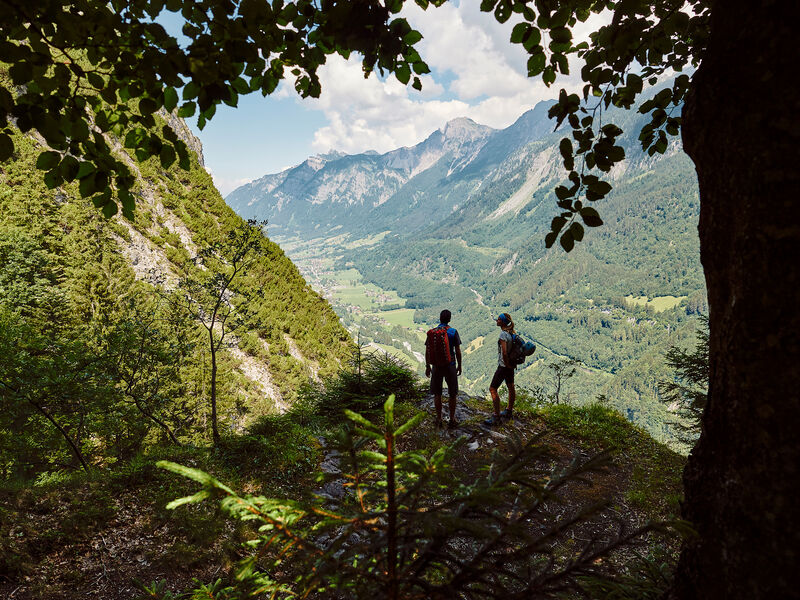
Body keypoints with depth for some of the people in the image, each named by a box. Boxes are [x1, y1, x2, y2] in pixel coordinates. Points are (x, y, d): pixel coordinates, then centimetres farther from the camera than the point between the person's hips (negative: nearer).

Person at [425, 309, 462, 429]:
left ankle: (439, 419, 16)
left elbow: (427, 351, 1)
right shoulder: (453, 332, -7)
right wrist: (459, 366, 5)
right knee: (452, 394, 9)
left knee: (437, 394, 10)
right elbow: (458, 352, -6)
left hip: (436, 366, 2)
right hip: (450, 365, -2)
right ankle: (452, 420, 13)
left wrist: (428, 366, 10)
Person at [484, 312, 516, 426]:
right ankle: (509, 412, 37)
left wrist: (507, 364, -13)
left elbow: (504, 353, -28)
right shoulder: (511, 333, 5)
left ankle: (497, 417, -4)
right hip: (510, 365, 10)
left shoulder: (503, 334, -23)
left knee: (492, 389, -5)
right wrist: (512, 363, 16)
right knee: (511, 387, 20)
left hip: (504, 365, -10)